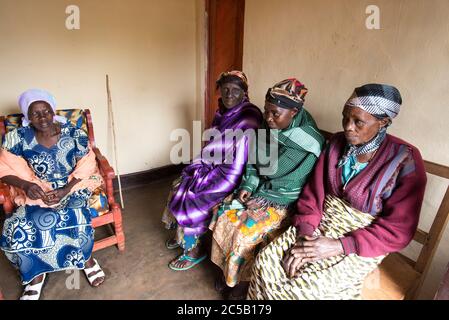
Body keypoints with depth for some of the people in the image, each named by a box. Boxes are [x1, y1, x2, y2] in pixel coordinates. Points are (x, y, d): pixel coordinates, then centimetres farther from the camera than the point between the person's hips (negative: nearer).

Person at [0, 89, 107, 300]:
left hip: (73, 188, -2)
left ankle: (87, 259, -1)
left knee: (75, 217, -31)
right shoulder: (17, 138, -5)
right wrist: (25, 185, -21)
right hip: (37, 192, 2)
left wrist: (65, 191, -22)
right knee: (18, 227, -22)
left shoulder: (75, 135, -9)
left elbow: (85, 168, -9)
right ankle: (35, 274, 5)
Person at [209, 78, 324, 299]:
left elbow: (272, 168, -24)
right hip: (262, 190, 7)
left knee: (246, 232, -19)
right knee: (225, 216, -6)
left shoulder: (308, 143, -23)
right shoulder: (270, 129, -1)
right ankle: (228, 269, 16)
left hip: (286, 200, -6)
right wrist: (248, 185, -6)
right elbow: (255, 164, 8)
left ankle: (245, 280, 11)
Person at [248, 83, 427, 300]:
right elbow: (314, 192, -1)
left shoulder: (405, 161, -14)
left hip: (359, 245, -4)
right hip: (320, 227, 4)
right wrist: (304, 234, -14)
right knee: (265, 262, -12)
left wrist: (339, 246, -21)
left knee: (302, 289, -22)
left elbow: (398, 230, -13)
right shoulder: (337, 143, -1)